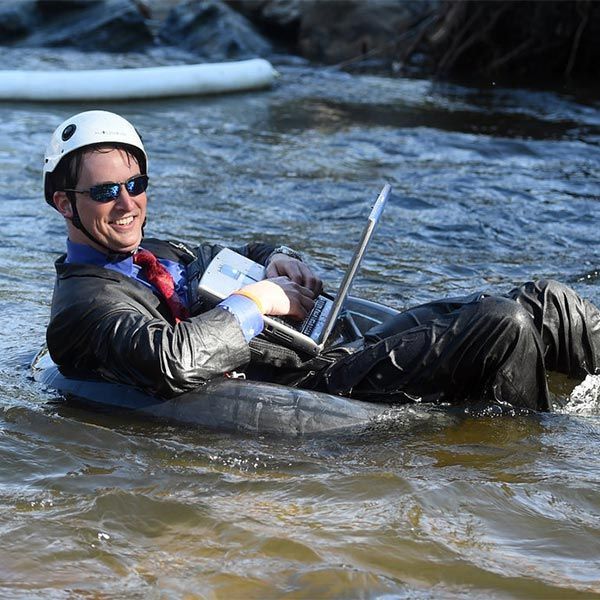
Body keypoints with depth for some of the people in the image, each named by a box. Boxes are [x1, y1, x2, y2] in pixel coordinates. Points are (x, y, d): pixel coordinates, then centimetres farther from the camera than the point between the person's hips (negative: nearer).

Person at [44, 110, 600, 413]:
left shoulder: (154, 254, 21)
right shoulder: (80, 304, -7)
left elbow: (232, 258, 38)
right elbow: (173, 362, -28)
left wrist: (277, 259, 12)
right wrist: (258, 301, -14)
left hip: (338, 352, 10)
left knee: (542, 303, 3)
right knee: (504, 327, -21)